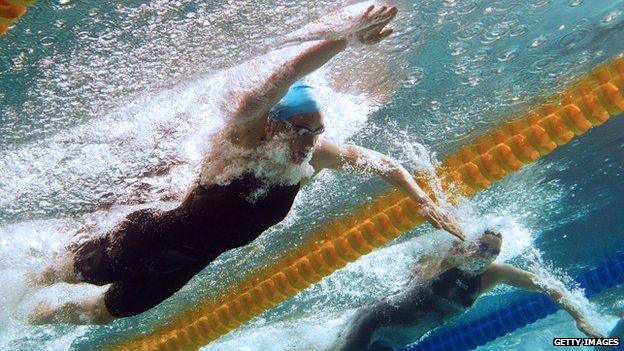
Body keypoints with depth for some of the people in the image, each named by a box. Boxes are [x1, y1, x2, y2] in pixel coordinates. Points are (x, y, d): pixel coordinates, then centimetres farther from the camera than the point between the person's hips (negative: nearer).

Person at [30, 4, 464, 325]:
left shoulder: (316, 156, -14)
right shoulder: (245, 130, -30)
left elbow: (384, 163, -4)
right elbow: (281, 79, -49)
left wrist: (424, 201, -17)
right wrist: (346, 36, -62)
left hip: (186, 265, 6)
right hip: (152, 238, -6)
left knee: (105, 313, 26)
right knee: (71, 273, 20)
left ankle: (33, 316, 56)